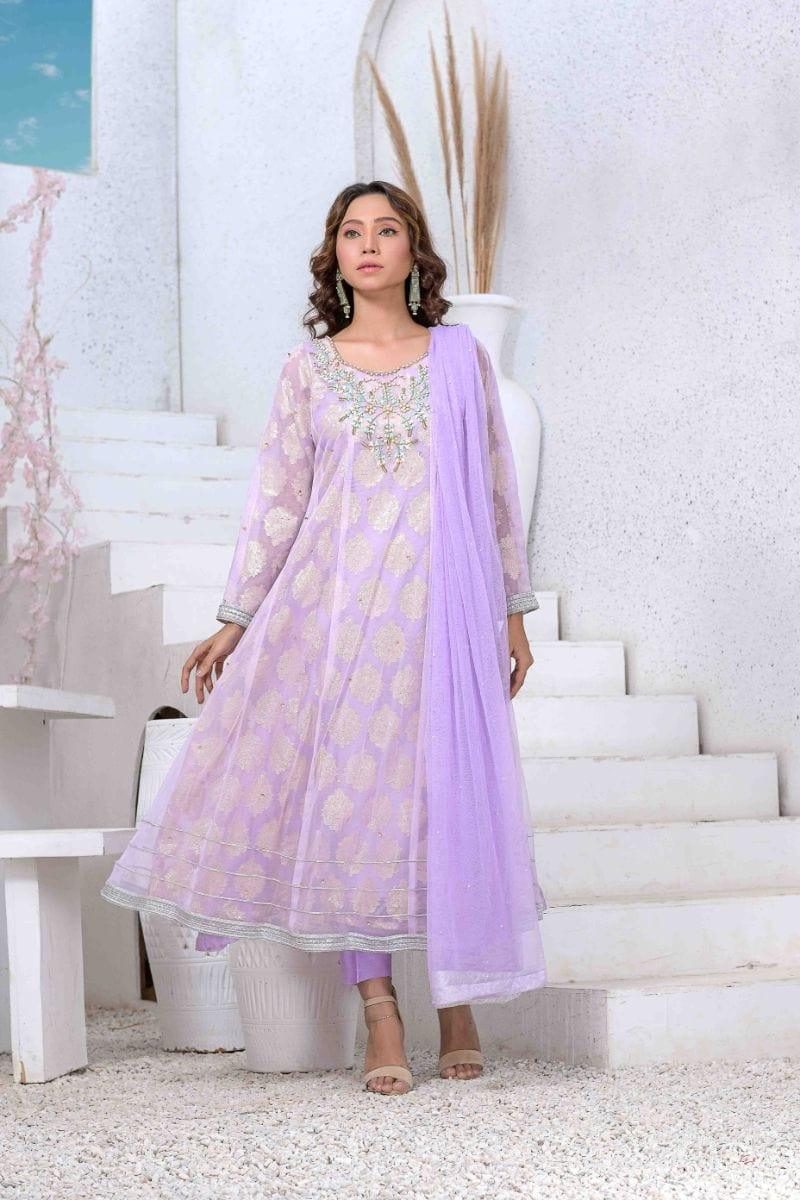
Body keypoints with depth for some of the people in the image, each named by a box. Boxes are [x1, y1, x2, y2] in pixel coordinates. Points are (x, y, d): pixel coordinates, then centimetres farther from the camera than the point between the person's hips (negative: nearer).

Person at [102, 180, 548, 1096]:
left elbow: (495, 486, 11)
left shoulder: (462, 355, 8)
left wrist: (512, 608, 10)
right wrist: (236, 621, 5)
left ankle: (459, 1000, 13)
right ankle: (380, 1018, 3)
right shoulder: (308, 367, 8)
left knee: (451, 789, -1)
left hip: (441, 600, 0)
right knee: (348, 786, -3)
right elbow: (277, 497, 8)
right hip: (335, 600, 0)